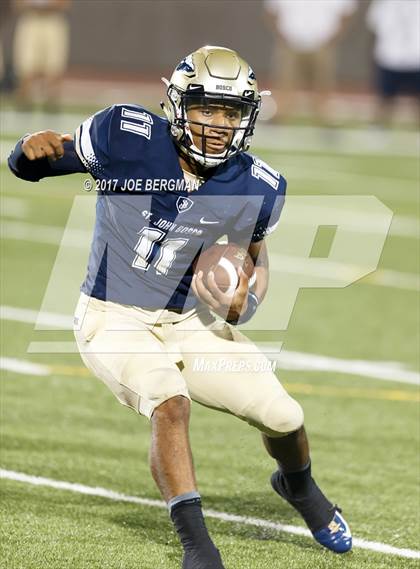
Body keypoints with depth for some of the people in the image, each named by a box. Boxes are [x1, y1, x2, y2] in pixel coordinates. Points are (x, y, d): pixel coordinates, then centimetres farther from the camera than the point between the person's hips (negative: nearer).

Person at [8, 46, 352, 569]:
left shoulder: (255, 189, -10)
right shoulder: (125, 136, -19)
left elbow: (253, 249, 11)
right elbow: (23, 166, -9)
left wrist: (244, 306, -10)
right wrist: (33, 151, -34)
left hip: (192, 322, 4)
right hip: (114, 322, -3)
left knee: (282, 416, 0)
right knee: (170, 405, -30)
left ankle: (299, 486, 35)